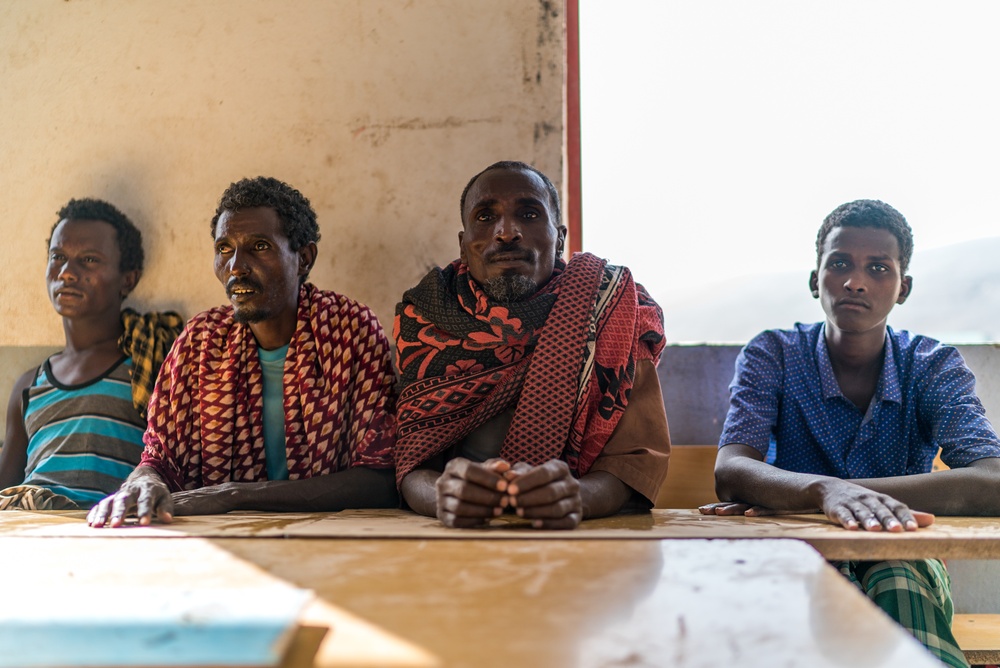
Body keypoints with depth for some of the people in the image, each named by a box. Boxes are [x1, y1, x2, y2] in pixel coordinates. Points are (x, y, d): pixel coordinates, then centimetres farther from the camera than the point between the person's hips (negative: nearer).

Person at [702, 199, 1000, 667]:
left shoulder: (934, 366, -2)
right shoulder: (773, 357, -4)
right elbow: (730, 474, -19)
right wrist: (825, 490, -44)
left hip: (905, 565, 1)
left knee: (898, 578, -35)